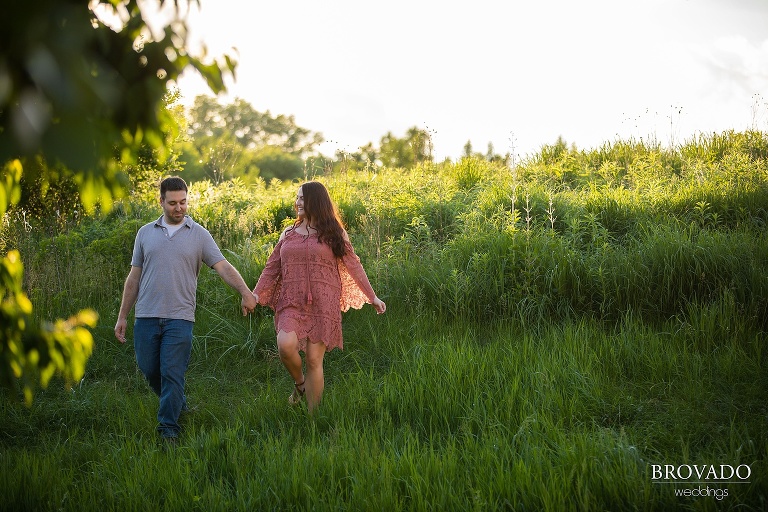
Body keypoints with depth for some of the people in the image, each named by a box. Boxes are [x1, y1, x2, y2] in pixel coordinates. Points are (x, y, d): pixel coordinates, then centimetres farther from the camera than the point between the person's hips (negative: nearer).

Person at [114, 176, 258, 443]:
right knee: (149, 369, 8)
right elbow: (134, 277, 14)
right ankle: (179, 405, 32)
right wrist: (122, 316, 11)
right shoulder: (145, 233, 10)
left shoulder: (199, 235, 3)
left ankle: (168, 427, 1)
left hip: (180, 318, -3)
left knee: (172, 373, -7)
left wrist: (245, 292, -22)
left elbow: (223, 266, -6)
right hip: (146, 316, 3)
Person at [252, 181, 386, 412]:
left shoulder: (333, 233, 6)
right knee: (286, 345, -24)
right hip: (292, 303, 2)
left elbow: (353, 266, 7)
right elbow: (271, 268, 16)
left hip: (322, 304, -2)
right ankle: (299, 382, 7)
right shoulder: (287, 234, 16)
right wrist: (256, 295, 4)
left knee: (314, 359, -6)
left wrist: (372, 297, 5)